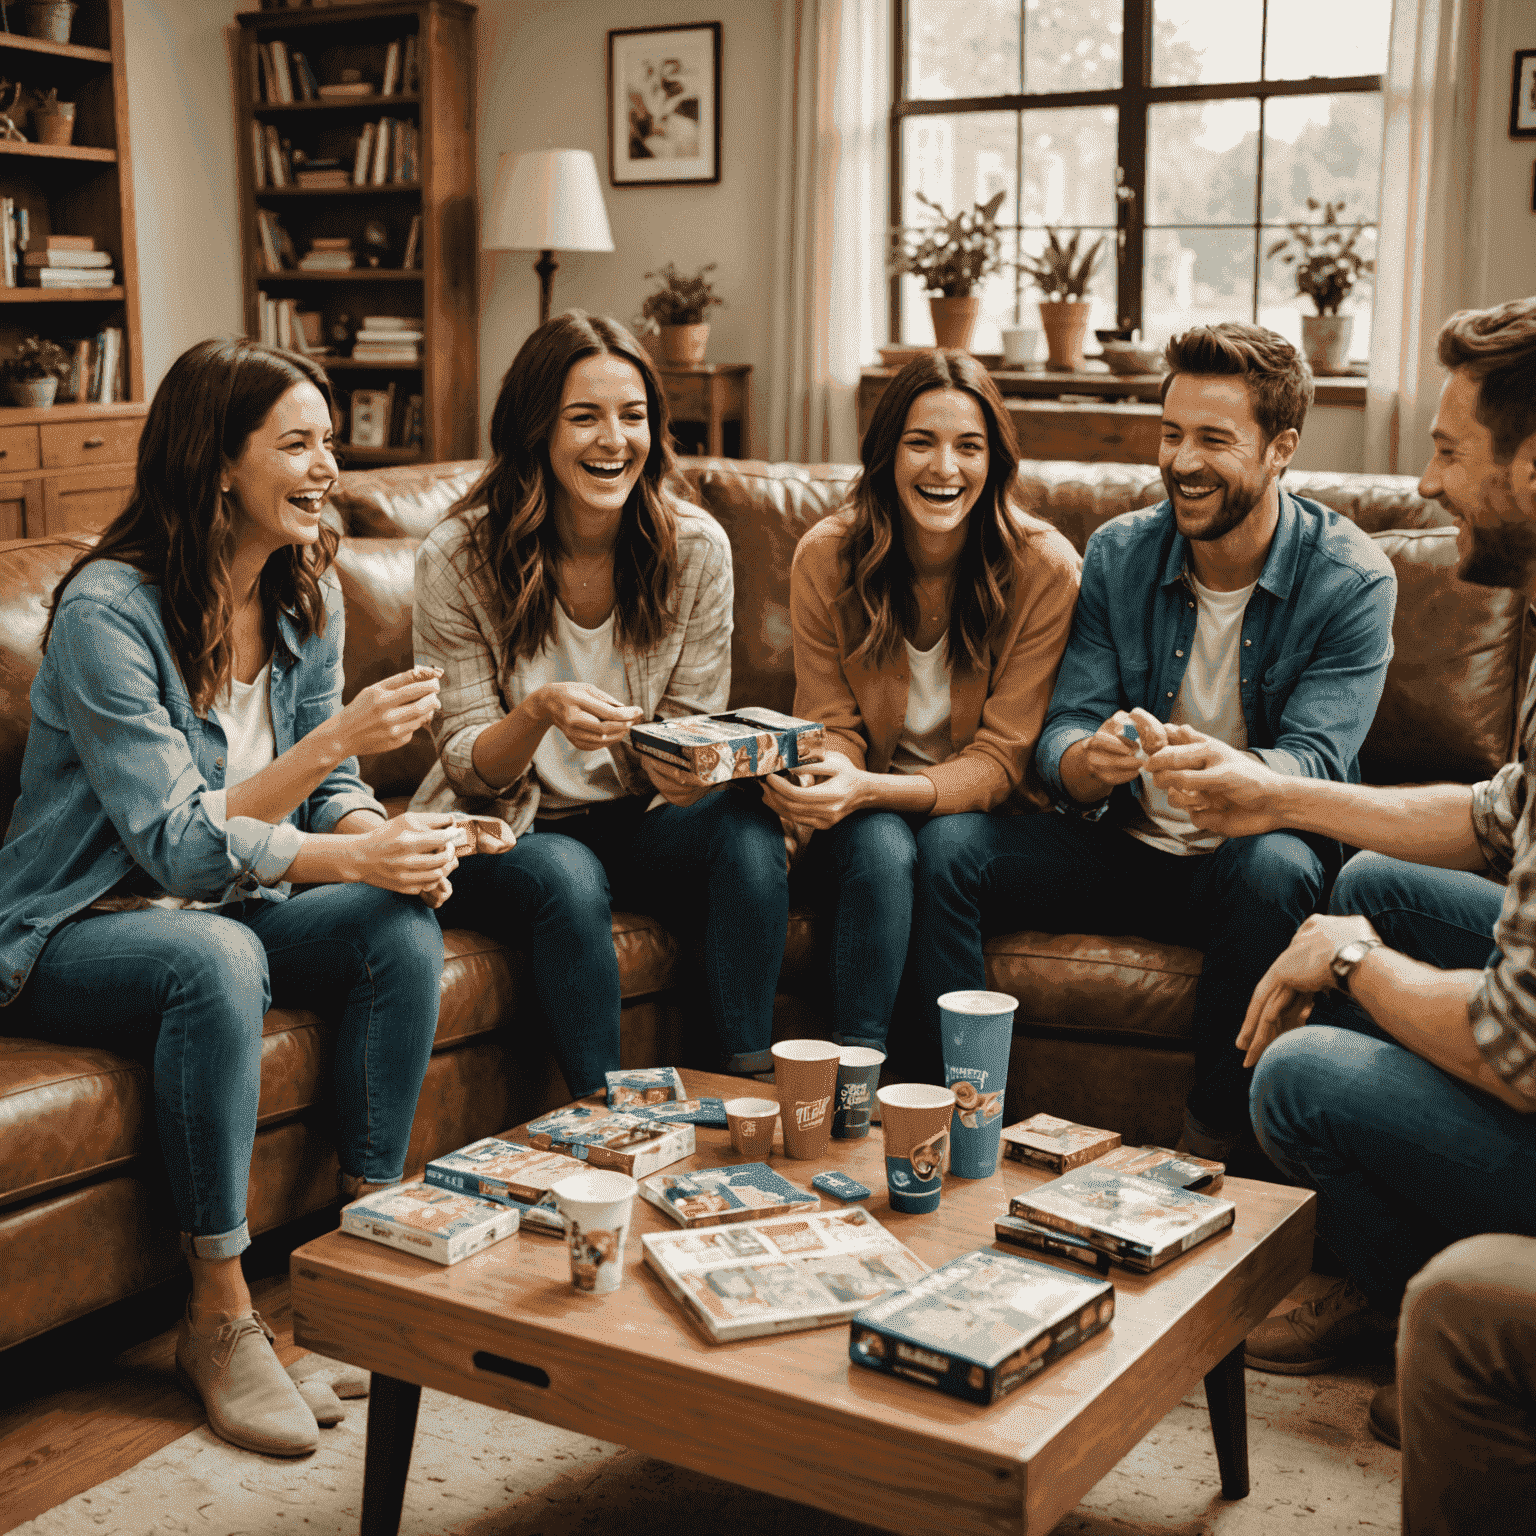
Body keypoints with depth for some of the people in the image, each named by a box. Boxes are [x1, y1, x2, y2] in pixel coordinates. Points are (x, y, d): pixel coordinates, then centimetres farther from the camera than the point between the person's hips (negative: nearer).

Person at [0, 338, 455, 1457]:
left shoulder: (308, 595, 0)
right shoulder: (107, 607, -21)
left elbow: (324, 797, 3)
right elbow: (180, 847, -26)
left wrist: (387, 839, -20)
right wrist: (337, 739, -34)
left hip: (229, 905, 6)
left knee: (406, 925, -19)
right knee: (217, 957, -37)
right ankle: (219, 1316, -23)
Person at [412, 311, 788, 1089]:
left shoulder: (695, 547, -6)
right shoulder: (459, 558, -12)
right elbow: (468, 769, -9)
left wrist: (686, 769, -26)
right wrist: (538, 713, -32)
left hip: (638, 820, 3)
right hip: (503, 831, -2)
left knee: (748, 826, -27)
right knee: (567, 879, -34)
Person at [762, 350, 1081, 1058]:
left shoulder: (1045, 567, -15)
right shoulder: (824, 558, -10)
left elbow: (1002, 757, -15)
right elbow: (832, 727, -3)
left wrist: (870, 789, -33)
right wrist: (808, 788, -30)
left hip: (983, 811, -1)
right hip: (869, 811, 1)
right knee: (881, 848, -32)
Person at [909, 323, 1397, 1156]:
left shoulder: (1351, 580, -11)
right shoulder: (1118, 553, -1)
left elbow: (1315, 766, -21)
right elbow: (1063, 731, -5)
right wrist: (1092, 760, -32)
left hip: (1243, 860, -3)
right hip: (1126, 850, 3)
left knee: (1274, 868, -37)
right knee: (951, 852, -19)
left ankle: (1212, 1146, -23)